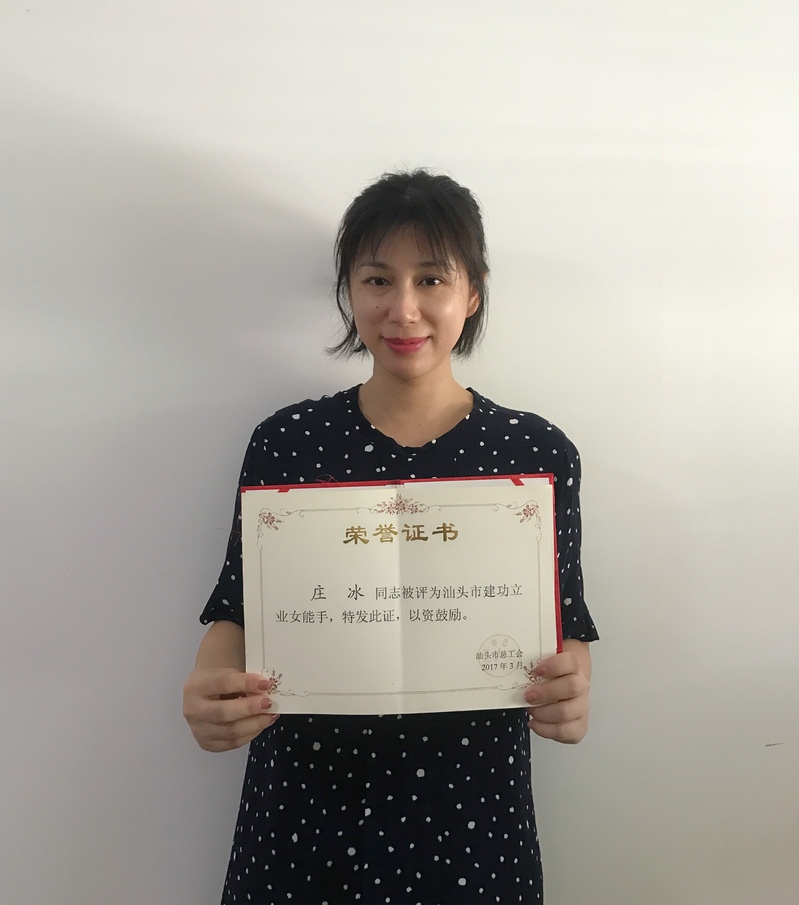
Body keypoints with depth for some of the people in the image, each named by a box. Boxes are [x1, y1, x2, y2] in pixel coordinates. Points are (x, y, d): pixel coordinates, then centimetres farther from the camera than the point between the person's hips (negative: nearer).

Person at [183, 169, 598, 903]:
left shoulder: (539, 452, -6)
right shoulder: (286, 441, -5)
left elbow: (567, 627, -1)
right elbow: (240, 612, -1)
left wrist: (572, 695, -23)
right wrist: (213, 689, -21)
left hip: (472, 813, 1)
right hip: (306, 806, 1)